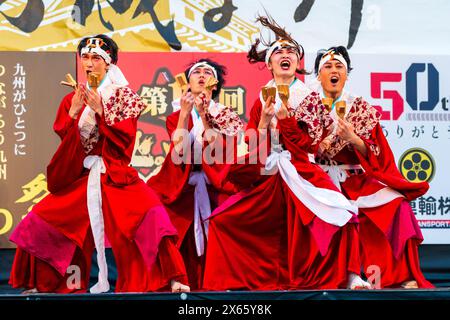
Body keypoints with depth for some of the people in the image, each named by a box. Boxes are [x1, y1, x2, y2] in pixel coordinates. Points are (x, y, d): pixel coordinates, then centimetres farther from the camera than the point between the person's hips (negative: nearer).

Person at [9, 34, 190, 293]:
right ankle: (42, 283, 10)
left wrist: (100, 110, -17)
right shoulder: (72, 99, 11)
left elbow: (124, 139, -5)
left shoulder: (123, 96, 3)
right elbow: (63, 137, 3)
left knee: (149, 212, -26)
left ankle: (172, 280, -18)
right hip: (80, 175, 3)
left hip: (115, 174, -3)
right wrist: (73, 112, -14)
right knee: (41, 221, -8)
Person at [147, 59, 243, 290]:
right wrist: (185, 113, -11)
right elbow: (179, 149, -6)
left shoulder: (226, 114, 10)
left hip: (215, 187, 0)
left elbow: (217, 151, -7)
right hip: (183, 188, 1)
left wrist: (204, 115, -12)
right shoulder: (176, 115, 12)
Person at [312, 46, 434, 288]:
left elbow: (376, 155, 4)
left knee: (395, 204, -25)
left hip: (358, 178, 1)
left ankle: (402, 276, -18)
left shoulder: (361, 109, 9)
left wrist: (352, 138, -14)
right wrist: (316, 147, -14)